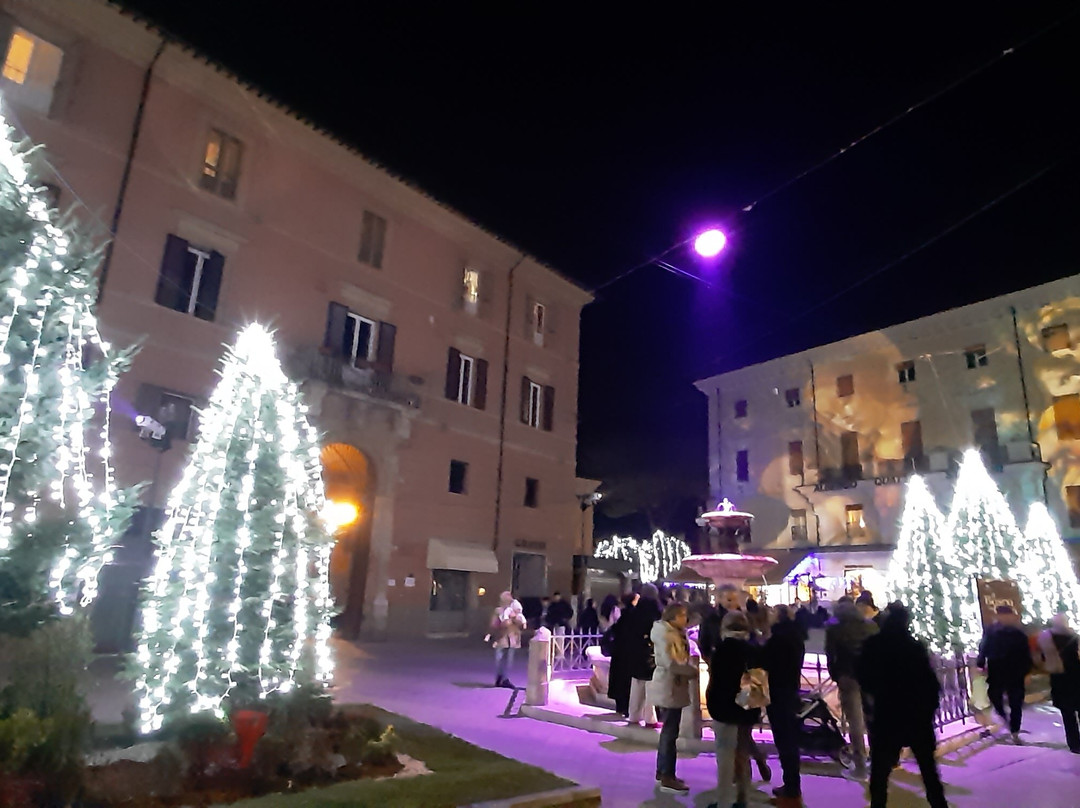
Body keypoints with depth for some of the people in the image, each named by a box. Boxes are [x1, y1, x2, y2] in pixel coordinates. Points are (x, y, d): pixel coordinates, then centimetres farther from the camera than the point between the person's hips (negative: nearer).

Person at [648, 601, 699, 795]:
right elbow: (670, 663, -24)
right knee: (670, 732, -4)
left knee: (668, 731, 15)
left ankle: (662, 771, 24)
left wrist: (690, 671, -6)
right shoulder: (664, 634, -16)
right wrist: (694, 671, -14)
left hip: (674, 686, 10)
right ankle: (667, 778, 2)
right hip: (668, 688, -10)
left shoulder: (677, 633, 14)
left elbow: (681, 660, 11)